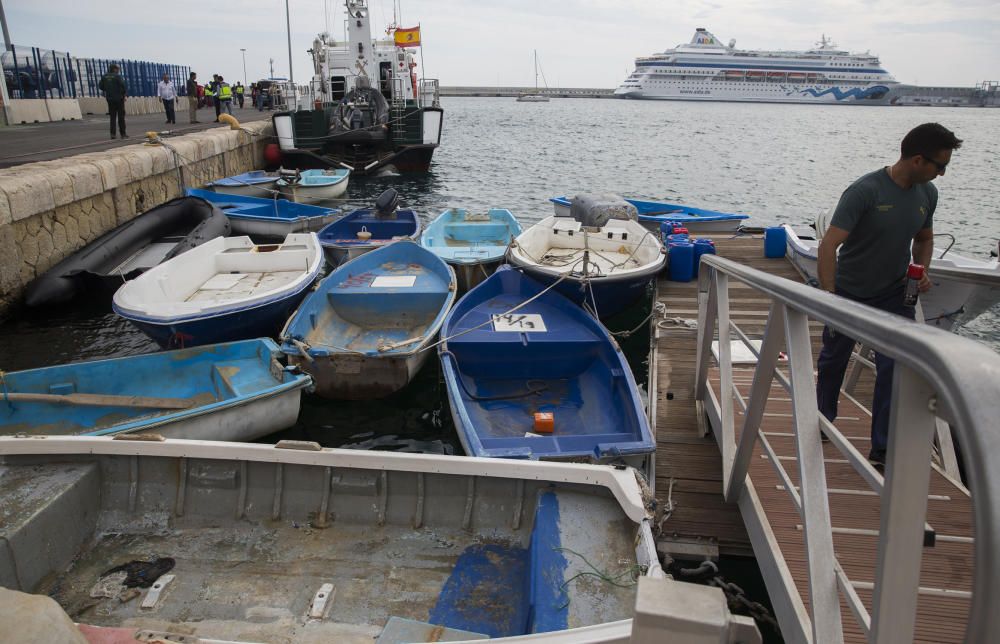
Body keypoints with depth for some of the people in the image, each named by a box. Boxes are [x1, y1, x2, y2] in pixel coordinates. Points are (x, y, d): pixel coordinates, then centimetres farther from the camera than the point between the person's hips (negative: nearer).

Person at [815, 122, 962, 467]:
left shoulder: (927, 193, -3)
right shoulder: (865, 191, -24)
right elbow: (828, 246, -30)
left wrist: (922, 270, -6)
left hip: (895, 294, 4)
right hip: (849, 293, -4)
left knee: (896, 367, -7)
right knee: (833, 359, 16)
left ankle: (883, 449, 2)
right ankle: (825, 418, 41)